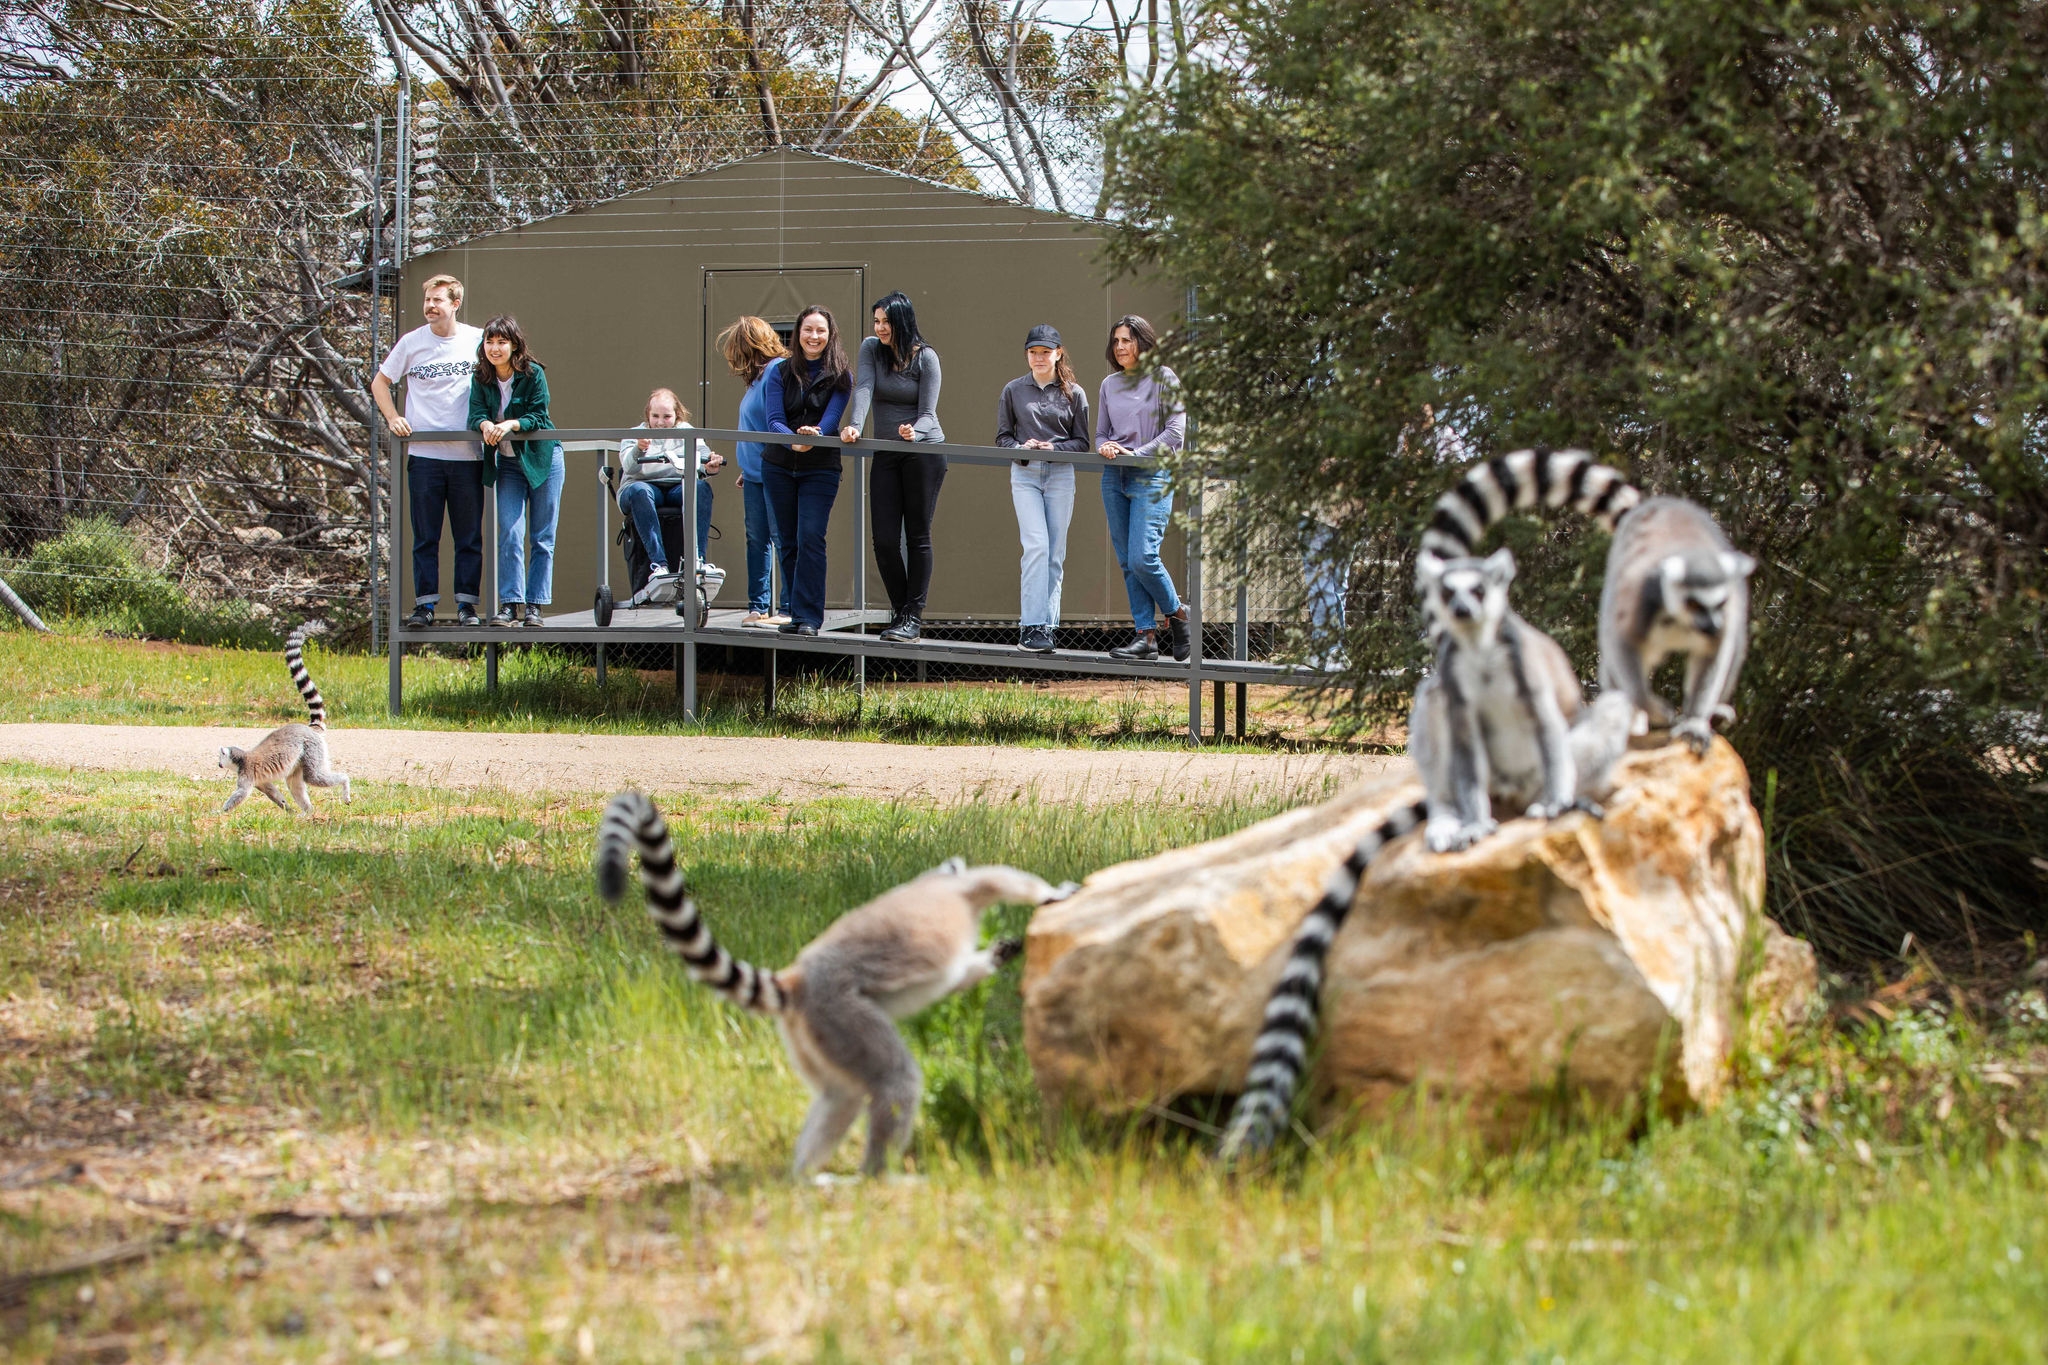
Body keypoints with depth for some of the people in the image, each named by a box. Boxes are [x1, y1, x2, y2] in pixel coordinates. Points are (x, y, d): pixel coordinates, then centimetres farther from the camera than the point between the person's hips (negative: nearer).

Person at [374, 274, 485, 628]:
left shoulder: (478, 341, 4)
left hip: (468, 455, 0)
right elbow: (380, 383, 15)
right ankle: (425, 604, 5)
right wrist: (393, 418, -1)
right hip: (424, 453, 0)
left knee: (469, 537, 2)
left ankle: (467, 605, 7)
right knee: (425, 537, 1)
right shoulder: (412, 343, 4)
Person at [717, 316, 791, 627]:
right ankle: (758, 606, 16)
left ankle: (789, 609, -2)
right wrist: (745, 468, 22)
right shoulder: (757, 377, 16)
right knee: (756, 540, 11)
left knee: (782, 540, -5)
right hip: (755, 474, 10)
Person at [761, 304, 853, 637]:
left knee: (811, 539, -14)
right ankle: (798, 614, 14)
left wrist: (813, 435, -32)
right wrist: (793, 440, -26)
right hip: (779, 466, 2)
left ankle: (808, 617, -16)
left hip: (820, 468, -2)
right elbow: (774, 420, -5)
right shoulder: (780, 372, 5)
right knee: (789, 542, 7)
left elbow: (831, 418, -10)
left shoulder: (840, 378, 2)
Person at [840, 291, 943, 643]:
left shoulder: (925, 357, -5)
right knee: (884, 539, -3)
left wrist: (915, 431, -32)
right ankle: (900, 610, 12)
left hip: (924, 452, -4)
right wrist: (853, 425, -28)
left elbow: (928, 414, -9)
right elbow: (864, 389, -11)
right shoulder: (871, 349, 4)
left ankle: (914, 616, 0)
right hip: (886, 455, 4)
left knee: (917, 535, -3)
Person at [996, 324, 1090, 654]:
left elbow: (1082, 442, 7)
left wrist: (1054, 448, -11)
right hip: (1025, 474, -1)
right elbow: (1002, 436, 9)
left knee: (1056, 553, 1)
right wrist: (1022, 448, -12)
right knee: (1037, 545, -15)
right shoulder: (1013, 390, 9)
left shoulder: (1073, 393, 8)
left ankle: (1047, 624, 7)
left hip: (1060, 475, 1)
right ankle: (1031, 626, -17)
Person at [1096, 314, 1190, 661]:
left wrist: (1136, 453, -14)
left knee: (1142, 558, -16)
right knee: (1127, 563, 2)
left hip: (1151, 477, -6)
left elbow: (1175, 432, -7)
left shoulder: (1164, 379, -2)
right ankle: (1146, 635, 4)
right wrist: (1105, 447, -5)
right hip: (1115, 477, 6)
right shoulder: (1109, 385, 14)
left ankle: (1177, 611, 8)